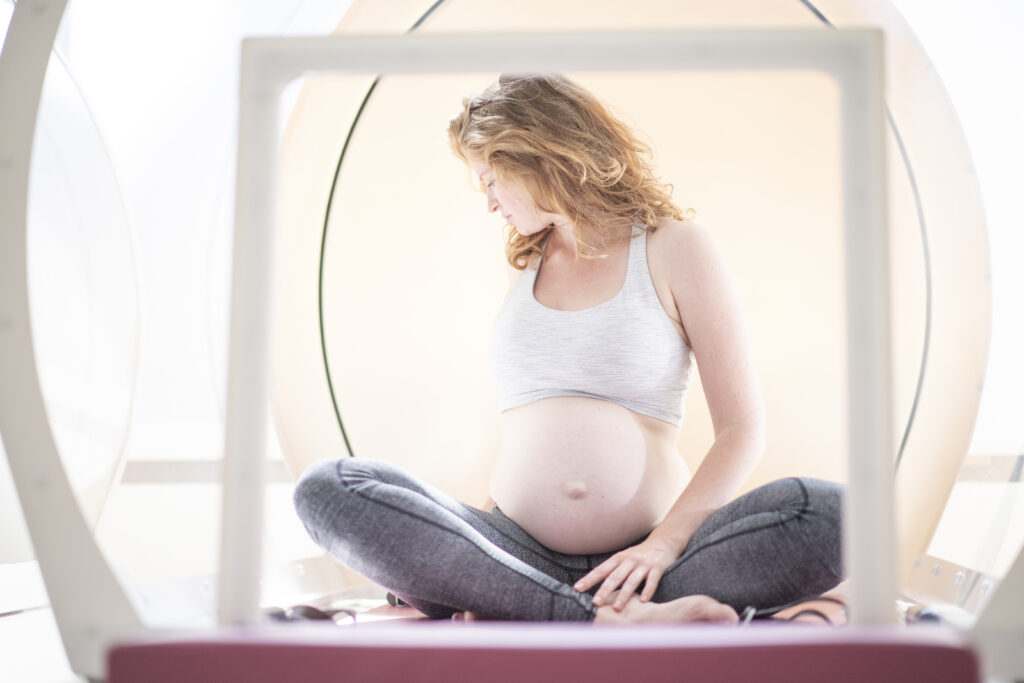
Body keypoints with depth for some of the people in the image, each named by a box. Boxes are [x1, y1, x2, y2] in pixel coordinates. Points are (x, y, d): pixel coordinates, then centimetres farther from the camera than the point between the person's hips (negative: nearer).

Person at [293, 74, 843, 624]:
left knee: (830, 514, -30)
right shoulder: (524, 268, 20)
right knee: (325, 490, -21)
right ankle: (610, 623, -29)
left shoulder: (673, 249, 6)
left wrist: (665, 544, -15)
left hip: (631, 570, -3)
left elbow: (742, 430, 1)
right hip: (515, 555, 3)